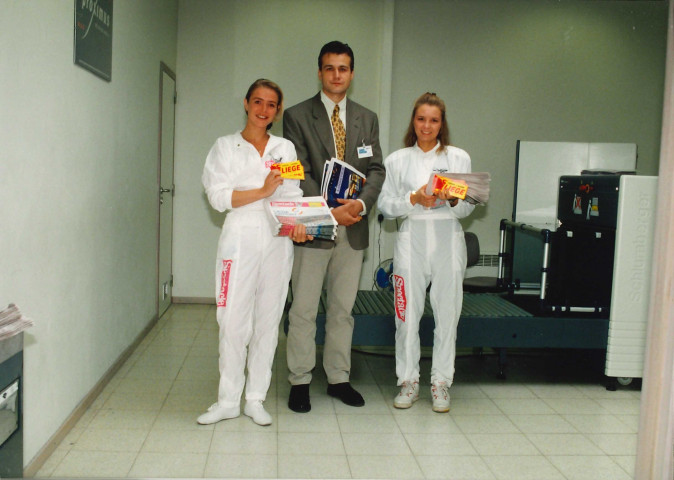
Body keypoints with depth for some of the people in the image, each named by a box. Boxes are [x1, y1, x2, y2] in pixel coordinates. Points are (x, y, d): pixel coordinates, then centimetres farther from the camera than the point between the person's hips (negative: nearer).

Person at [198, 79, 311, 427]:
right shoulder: (226, 147, 8)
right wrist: (262, 191, -11)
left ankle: (256, 399, 16)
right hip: (240, 238, -2)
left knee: (268, 319, 5)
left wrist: (297, 223, -12)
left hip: (277, 241, 2)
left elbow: (293, 196, 8)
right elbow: (218, 197, -3)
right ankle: (228, 400, 10)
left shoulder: (285, 149, 15)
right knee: (234, 320, -3)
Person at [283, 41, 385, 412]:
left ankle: (338, 378, 24)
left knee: (343, 309, 12)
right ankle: (299, 382, 14)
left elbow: (376, 168, 6)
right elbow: (299, 173, -7)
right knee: (303, 310, 2)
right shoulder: (297, 116, 0)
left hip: (353, 228, 4)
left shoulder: (367, 119, 13)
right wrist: (329, 210, -17)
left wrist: (362, 203, -13)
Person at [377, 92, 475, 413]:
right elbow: (385, 205, 4)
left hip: (448, 240, 0)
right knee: (407, 314, 1)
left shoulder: (459, 158, 10)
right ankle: (408, 381, 15)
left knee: (447, 314, 2)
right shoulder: (397, 160, 11)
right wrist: (414, 199, -11)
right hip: (411, 239, 0)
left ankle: (441, 382, 15)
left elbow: (468, 208, 8)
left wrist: (453, 200, -13)